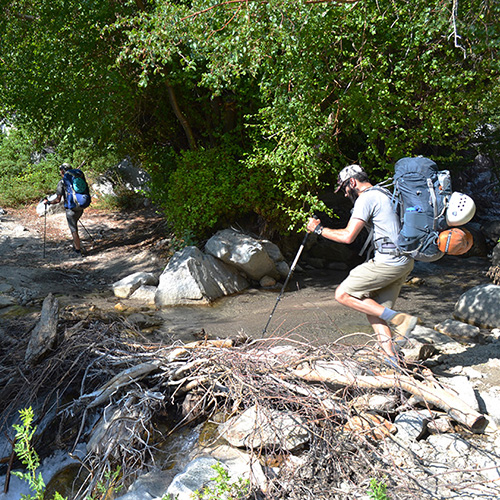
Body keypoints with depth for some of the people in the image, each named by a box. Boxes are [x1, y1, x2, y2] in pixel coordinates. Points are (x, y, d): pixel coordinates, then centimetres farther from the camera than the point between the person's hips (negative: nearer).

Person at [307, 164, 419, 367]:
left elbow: (348, 236, -19)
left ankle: (397, 319, -8)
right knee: (373, 308, 12)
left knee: (342, 294, -2)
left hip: (388, 262, -10)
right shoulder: (385, 194, 20)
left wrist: (319, 229, -6)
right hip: (404, 261, 10)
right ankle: (392, 358, 6)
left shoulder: (366, 198, -11)